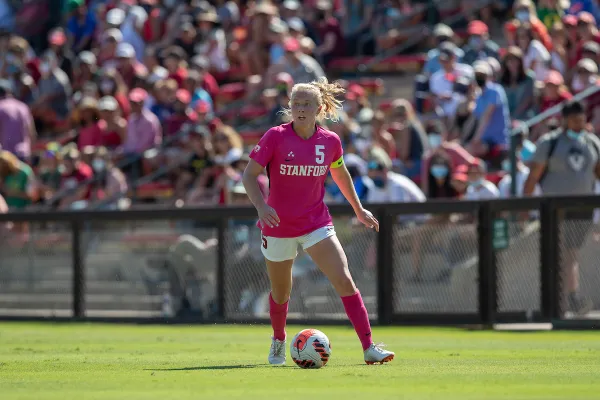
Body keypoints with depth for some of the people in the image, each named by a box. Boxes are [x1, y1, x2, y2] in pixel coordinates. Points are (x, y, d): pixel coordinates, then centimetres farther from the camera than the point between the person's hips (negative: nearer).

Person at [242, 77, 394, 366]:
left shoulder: (330, 141, -4)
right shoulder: (275, 137, -12)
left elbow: (340, 174, 16)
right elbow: (249, 175, -8)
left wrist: (358, 209, 22)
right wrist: (261, 206, -24)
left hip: (316, 223, 1)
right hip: (278, 226, -1)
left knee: (344, 281, -15)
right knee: (280, 293, 14)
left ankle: (369, 347, -16)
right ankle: (278, 341, 44)